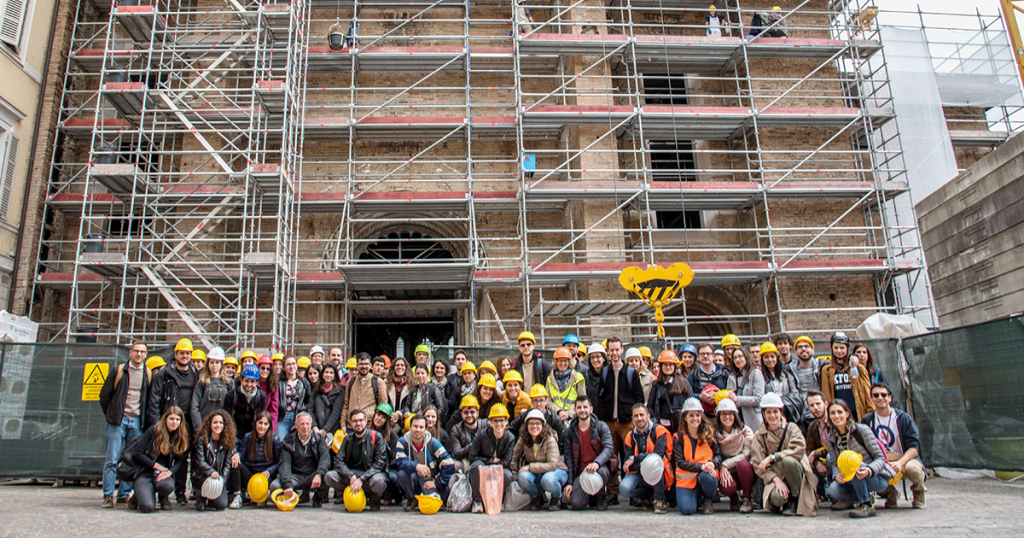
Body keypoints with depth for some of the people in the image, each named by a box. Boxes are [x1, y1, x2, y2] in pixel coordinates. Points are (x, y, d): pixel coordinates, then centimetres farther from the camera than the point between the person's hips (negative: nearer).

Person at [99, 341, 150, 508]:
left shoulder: (149, 374, 7)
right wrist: (110, 415, 5)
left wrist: (145, 419, 7)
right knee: (112, 459, -4)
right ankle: (108, 496, 2)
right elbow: (105, 394, 6)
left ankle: (124, 494, 14)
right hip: (118, 421, -2)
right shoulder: (119, 371, 2)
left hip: (137, 422, 2)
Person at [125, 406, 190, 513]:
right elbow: (136, 454, -5)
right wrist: (156, 465, -9)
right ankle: (140, 494, 14)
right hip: (145, 473, -2)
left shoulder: (182, 437, 6)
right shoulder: (154, 431, -3)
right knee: (147, 507, -27)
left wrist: (170, 471, -17)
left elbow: (181, 460, 3)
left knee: (167, 486, -37)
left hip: (164, 473, 2)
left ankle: (163, 497, 4)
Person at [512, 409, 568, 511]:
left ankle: (556, 498, 0)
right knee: (523, 477, -30)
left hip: (557, 471, -3)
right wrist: (515, 476, -8)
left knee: (548, 479, -39)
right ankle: (538, 498, 4)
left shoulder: (550, 440, -21)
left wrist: (529, 467, -28)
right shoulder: (523, 439, -8)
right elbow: (514, 457, 3)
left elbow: (552, 465, -28)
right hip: (536, 473, 4)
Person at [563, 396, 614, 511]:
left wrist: (597, 463, -35)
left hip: (600, 466, -1)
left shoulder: (601, 426, -1)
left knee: (601, 472, -39)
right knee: (576, 503, -21)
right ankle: (591, 497, 18)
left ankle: (601, 496, -2)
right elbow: (568, 458, 5)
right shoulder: (569, 431, 5)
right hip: (581, 471, 2)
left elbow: (609, 448, -15)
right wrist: (569, 483, -5)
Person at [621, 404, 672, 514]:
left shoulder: (659, 430, -6)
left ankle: (660, 500, -17)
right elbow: (628, 465, -3)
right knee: (624, 488, -28)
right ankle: (647, 495, 7)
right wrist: (641, 465, -23)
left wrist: (634, 459, -21)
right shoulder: (630, 437, 5)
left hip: (658, 474, -3)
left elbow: (658, 454, -21)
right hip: (638, 473, 3)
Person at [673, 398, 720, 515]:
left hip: (707, 473, 1)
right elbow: (680, 462, -10)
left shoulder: (709, 434, 2)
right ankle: (697, 498, 16)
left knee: (705, 476, -36)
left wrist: (712, 463, -23)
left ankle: (708, 501, -1)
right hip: (686, 479, -1)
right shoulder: (679, 437, -2)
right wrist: (701, 466, -24)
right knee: (687, 510, -23)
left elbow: (718, 455, 1)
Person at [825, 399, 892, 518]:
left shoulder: (862, 430, -14)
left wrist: (869, 471, -35)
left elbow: (880, 458, -14)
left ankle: (866, 505, -19)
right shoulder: (832, 437, 1)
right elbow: (834, 463, 0)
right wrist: (837, 475, -23)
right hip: (856, 480, 5)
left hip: (879, 478, -5)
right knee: (834, 490, -24)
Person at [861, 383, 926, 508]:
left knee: (913, 468, -36)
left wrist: (900, 462, -27)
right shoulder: (867, 420, 3)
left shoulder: (903, 418, -5)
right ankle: (890, 493, 4)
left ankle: (918, 492, 3)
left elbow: (914, 447, -10)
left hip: (905, 459, -2)